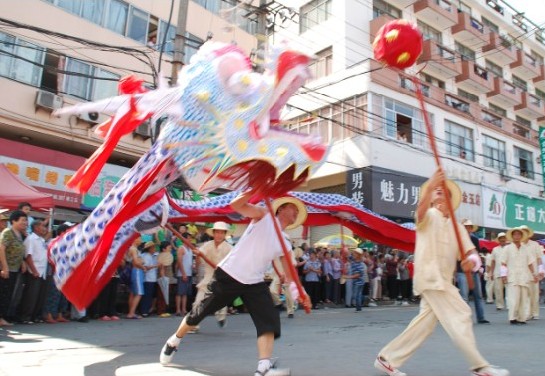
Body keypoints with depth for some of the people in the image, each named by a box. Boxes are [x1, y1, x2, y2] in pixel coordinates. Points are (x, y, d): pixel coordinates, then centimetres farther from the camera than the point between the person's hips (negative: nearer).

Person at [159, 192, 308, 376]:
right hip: (228, 275, -5)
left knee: (269, 320, -14)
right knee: (199, 314, 7)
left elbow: (289, 272, 8)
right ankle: (173, 342, 34)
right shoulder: (264, 215, -3)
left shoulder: (285, 243, 11)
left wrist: (297, 290, -10)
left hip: (254, 283, 5)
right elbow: (235, 205, -16)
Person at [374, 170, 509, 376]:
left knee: (426, 322, 10)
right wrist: (430, 187, -47)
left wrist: (472, 260, -20)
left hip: (443, 279, 8)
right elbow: (421, 209, -29)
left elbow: (471, 253, 6)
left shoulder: (457, 226, 17)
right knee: (460, 316, -8)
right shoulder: (429, 216, -2)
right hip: (430, 276, -8)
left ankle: (387, 358, 18)